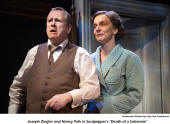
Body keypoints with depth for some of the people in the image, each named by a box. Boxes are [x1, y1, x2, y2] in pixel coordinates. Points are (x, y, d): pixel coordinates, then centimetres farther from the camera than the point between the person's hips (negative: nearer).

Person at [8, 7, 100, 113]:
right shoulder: (34, 52, 8)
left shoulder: (79, 54, -3)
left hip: (67, 120, -3)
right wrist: (12, 113, 6)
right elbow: (18, 86, 13)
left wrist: (68, 97, -21)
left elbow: (93, 88, -8)